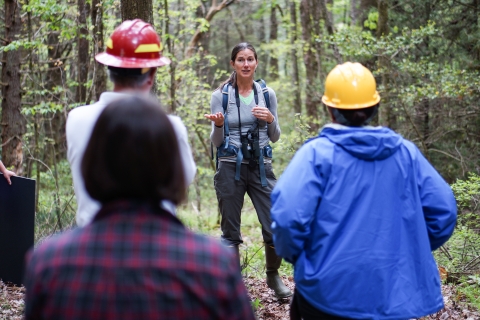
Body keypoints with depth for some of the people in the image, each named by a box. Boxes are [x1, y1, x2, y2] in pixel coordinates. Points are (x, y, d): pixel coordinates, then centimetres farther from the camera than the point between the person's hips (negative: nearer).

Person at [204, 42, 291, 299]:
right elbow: (216, 142, 1)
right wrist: (218, 125, -20)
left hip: (261, 166, 2)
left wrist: (271, 119, -10)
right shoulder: (220, 95, 0)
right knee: (230, 232, 2)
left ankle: (273, 276, 21)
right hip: (230, 167, -1)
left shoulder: (267, 94, 6)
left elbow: (275, 137, 10)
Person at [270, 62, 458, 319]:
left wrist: (293, 254, -1)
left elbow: (288, 215, -21)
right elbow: (443, 210, 1)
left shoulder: (317, 153, -10)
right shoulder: (406, 152, 2)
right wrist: (412, 252, 15)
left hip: (329, 292, -3)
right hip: (394, 293, 3)